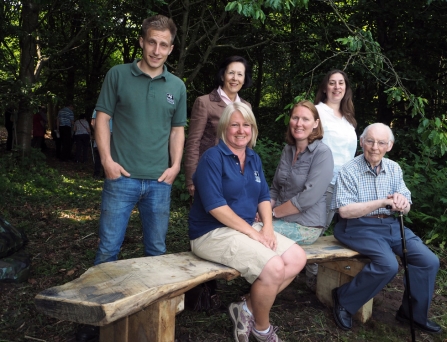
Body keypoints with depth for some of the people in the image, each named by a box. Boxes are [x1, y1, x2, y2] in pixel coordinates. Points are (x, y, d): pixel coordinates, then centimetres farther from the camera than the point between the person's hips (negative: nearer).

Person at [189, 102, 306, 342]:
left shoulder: (254, 158, 12)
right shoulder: (213, 157, -13)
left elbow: (264, 196, 11)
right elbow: (215, 205, -21)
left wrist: (267, 227, -8)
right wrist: (253, 233, -20)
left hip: (247, 228, 9)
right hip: (213, 233, -8)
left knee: (297, 258, -4)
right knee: (273, 267, -24)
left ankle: (248, 309, 3)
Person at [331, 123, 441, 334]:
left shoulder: (394, 169, 7)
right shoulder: (349, 171, -10)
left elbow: (406, 208, 7)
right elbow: (344, 211, -18)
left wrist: (402, 202, -19)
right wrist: (382, 202, -25)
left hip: (391, 225, 6)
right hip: (359, 226, -6)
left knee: (429, 261, -7)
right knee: (388, 264, -28)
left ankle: (414, 313, 13)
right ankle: (344, 300, -7)